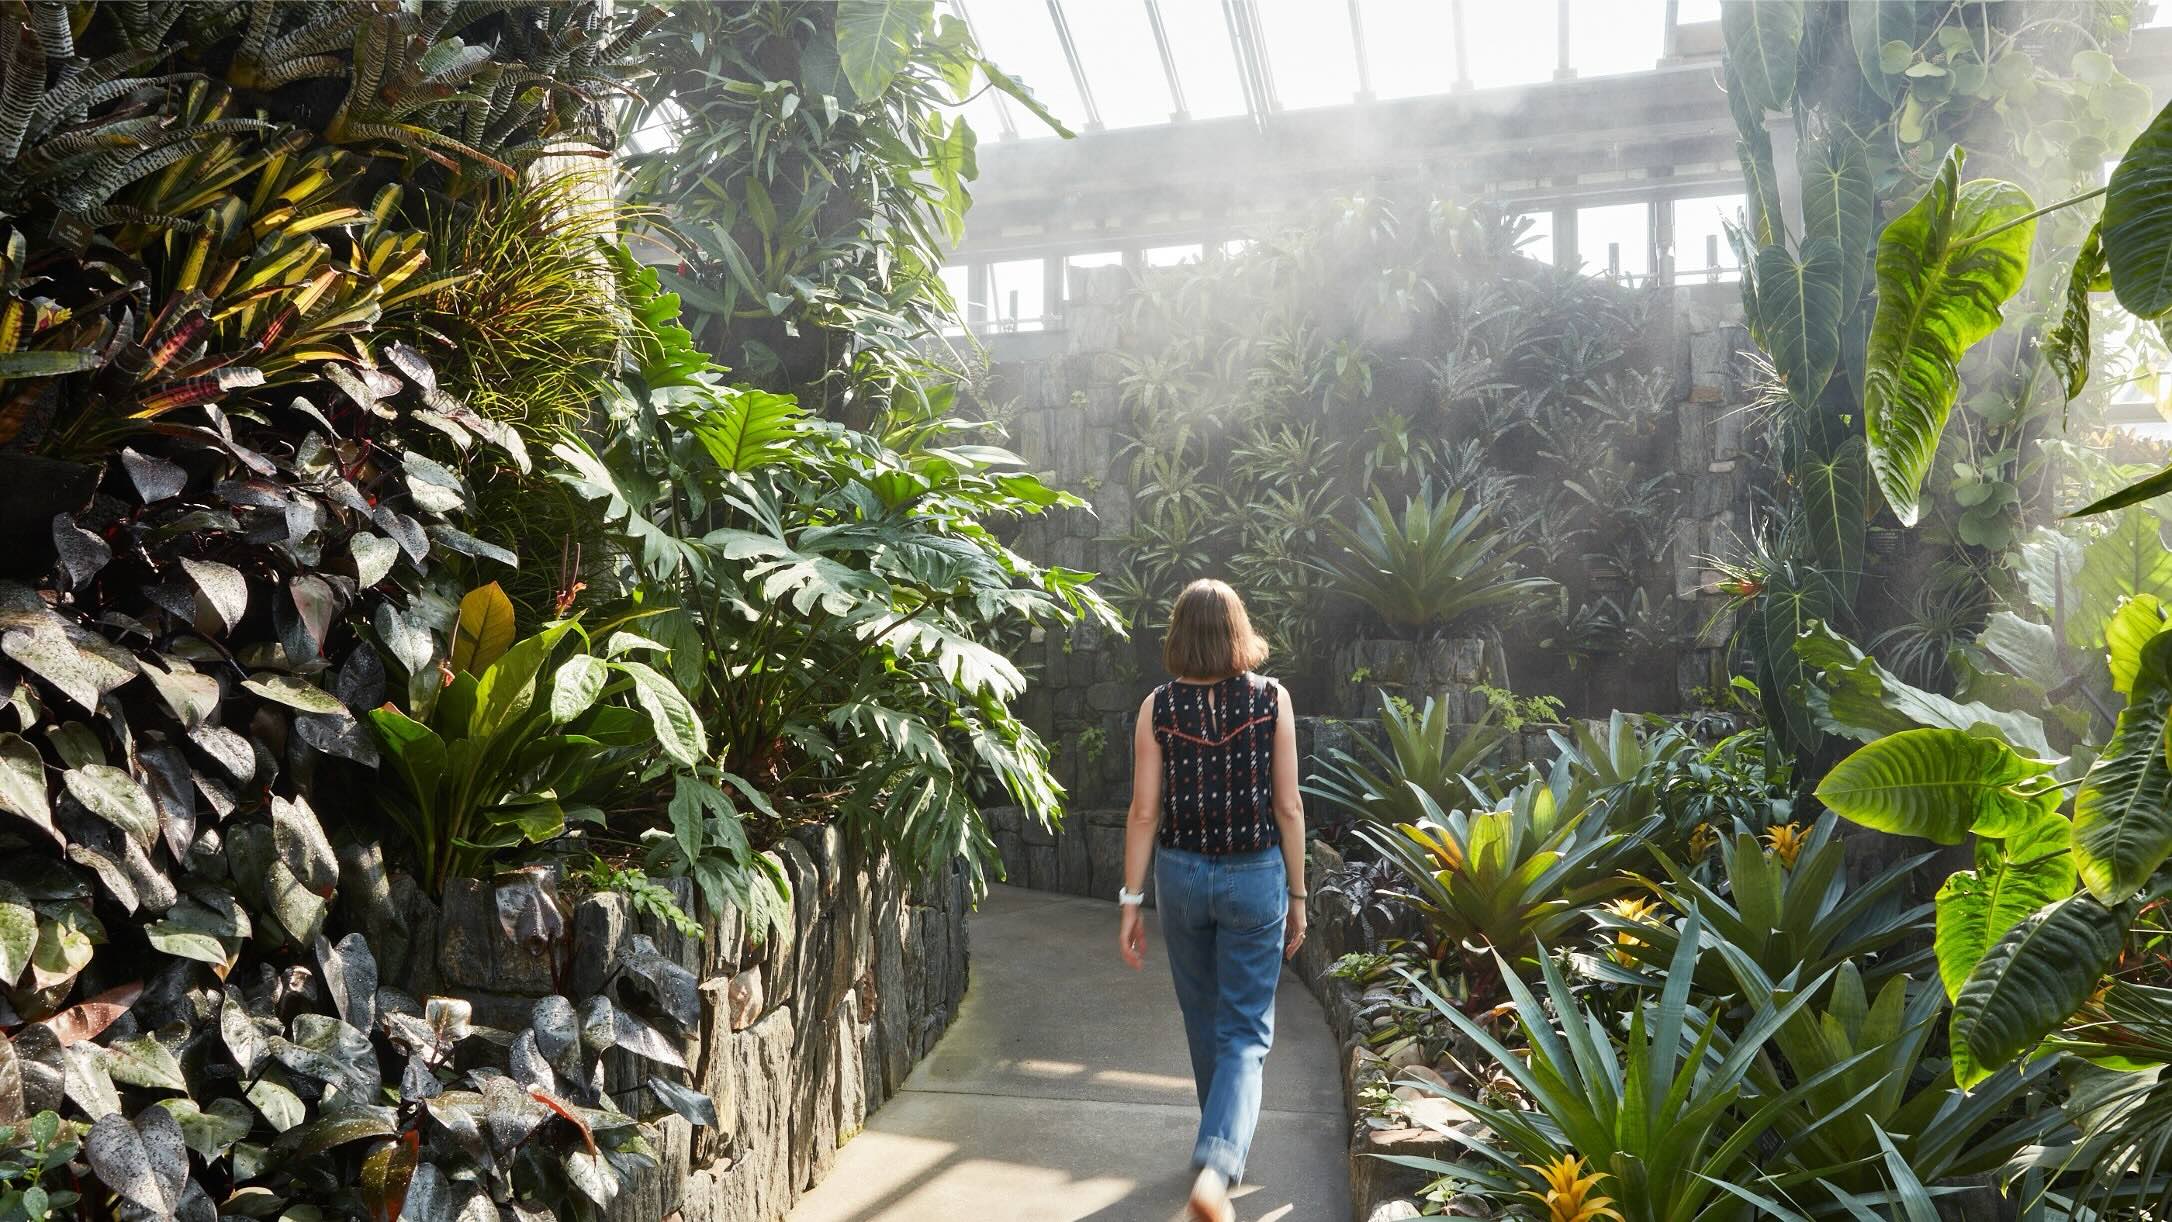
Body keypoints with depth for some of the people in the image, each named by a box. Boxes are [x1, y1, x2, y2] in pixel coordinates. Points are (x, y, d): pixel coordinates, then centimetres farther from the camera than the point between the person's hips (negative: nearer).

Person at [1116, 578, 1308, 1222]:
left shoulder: (1159, 705, -6)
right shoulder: (1271, 699, -7)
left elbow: (1144, 811, -6)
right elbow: (1288, 809, -5)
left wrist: (1131, 900, 0)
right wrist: (1298, 896, 4)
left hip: (1181, 874, 2)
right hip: (1255, 877, -1)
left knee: (1204, 1023, 21)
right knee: (1246, 1033, 4)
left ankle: (1225, 1144, 37)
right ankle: (1216, 1170, -14)